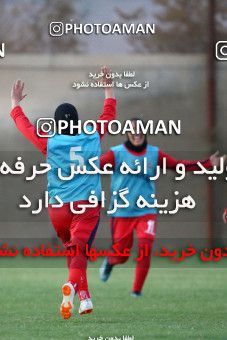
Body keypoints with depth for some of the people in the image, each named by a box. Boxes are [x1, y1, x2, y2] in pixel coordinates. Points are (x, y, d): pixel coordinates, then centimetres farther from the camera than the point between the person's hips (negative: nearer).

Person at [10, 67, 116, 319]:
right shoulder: (93, 138, 3)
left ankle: (84, 297, 13)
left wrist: (15, 104, 30)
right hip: (87, 206, -1)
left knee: (72, 251, 17)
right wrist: (108, 87, 31)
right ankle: (72, 284, -41)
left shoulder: (50, 144, -1)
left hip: (58, 208, 1)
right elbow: (109, 114, 19)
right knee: (79, 250, -13)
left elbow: (25, 126, 14)